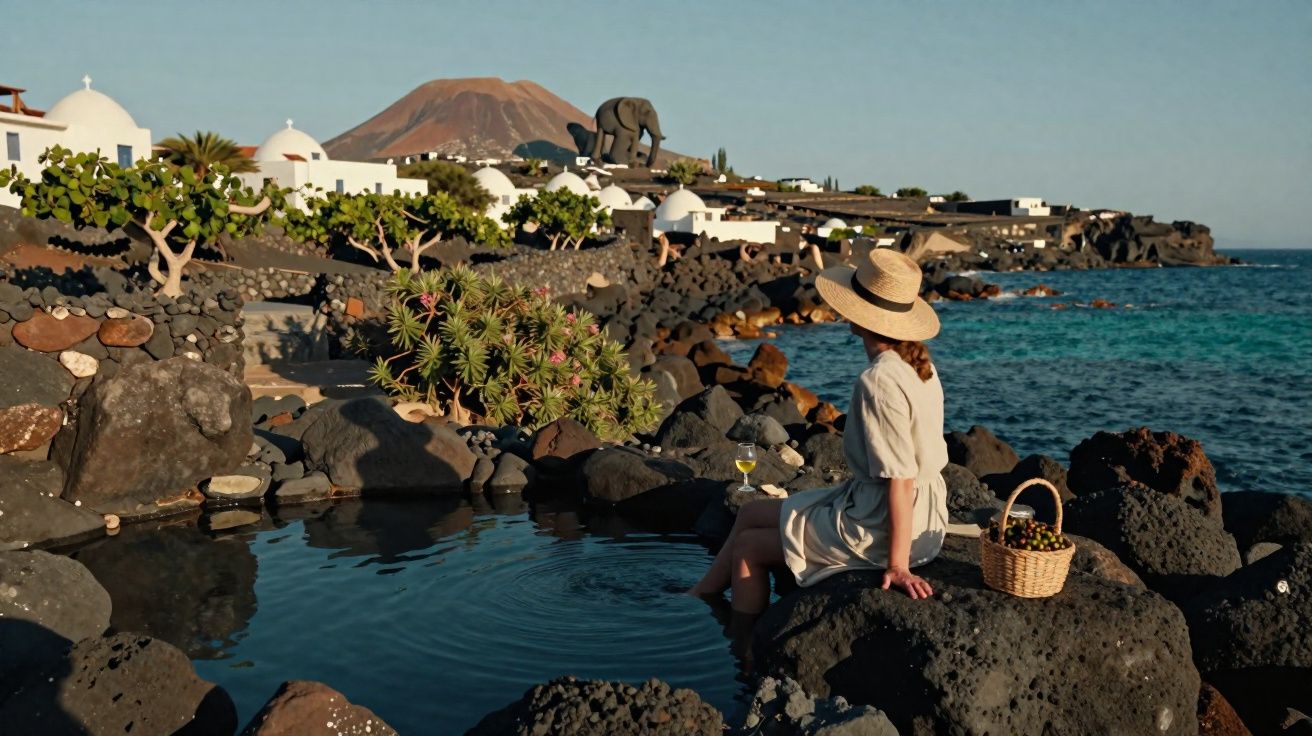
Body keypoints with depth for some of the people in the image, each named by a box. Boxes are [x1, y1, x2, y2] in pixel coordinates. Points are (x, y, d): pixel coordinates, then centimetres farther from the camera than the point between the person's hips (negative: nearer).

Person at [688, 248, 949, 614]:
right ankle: (697, 598, 30)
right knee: (751, 512, 18)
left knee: (748, 547, 6)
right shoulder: (920, 367, 3)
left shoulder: (878, 381, -24)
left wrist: (897, 565, -20)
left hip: (878, 527, -9)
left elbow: (900, 479, -24)